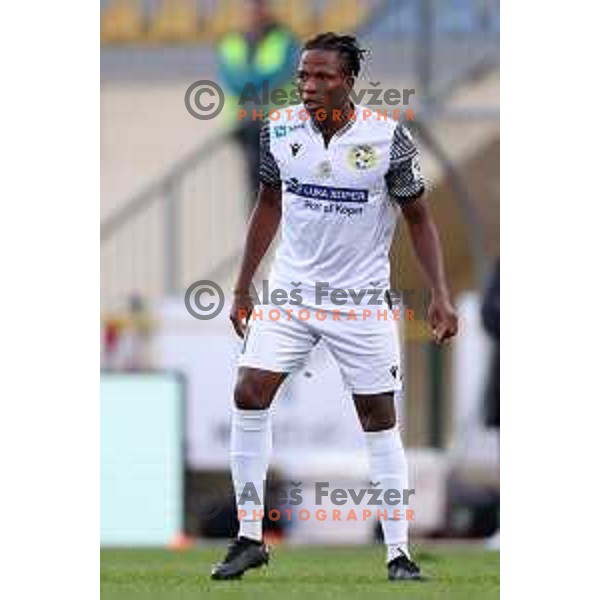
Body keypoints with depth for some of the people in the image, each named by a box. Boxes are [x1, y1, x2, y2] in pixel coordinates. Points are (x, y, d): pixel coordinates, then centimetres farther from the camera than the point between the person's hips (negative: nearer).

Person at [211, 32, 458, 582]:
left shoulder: (388, 139, -13)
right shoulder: (278, 131, -4)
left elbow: (418, 217, -2)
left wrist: (440, 295, -9)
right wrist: (243, 288, 13)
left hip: (362, 300, -2)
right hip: (291, 290, 2)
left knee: (380, 420, 1)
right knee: (249, 396, -11)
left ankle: (399, 554, 8)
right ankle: (250, 538, -1)